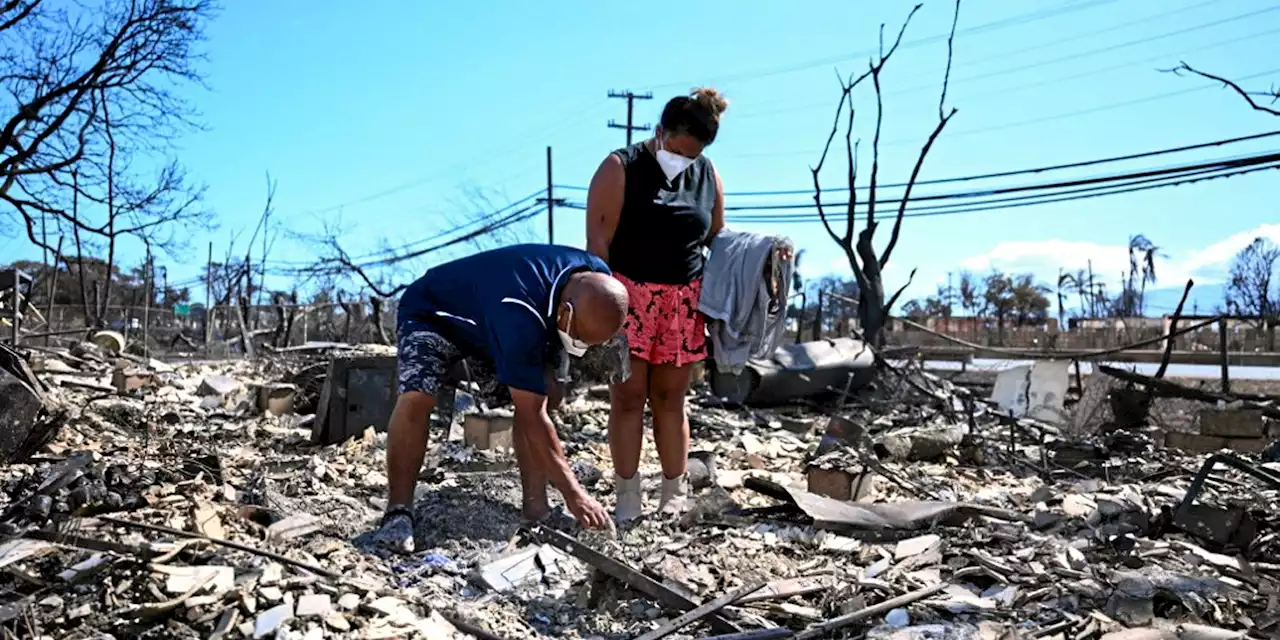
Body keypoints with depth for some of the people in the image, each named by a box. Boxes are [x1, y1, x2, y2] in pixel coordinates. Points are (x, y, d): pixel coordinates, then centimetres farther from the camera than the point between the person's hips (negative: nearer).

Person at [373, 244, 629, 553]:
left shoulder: (598, 281, -21)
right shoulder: (520, 315, -44)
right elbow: (531, 417, -39)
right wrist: (573, 494, -36)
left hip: (487, 322, 7)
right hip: (432, 312, -7)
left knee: (538, 395, -11)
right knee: (415, 397, -30)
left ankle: (535, 507, -5)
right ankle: (398, 513, -19)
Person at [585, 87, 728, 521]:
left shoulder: (707, 175, 7)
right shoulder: (621, 168, -7)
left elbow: (717, 237, 16)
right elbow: (598, 242, -10)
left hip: (682, 302, 4)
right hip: (628, 296, -3)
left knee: (670, 398, 8)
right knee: (629, 396, -2)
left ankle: (676, 497, 16)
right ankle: (627, 499, 7)